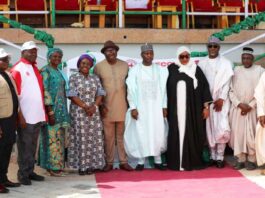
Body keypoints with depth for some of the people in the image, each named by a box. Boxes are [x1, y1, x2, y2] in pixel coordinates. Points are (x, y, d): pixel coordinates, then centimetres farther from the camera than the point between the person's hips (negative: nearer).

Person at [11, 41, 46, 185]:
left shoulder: (35, 68, 15)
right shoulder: (17, 69, -9)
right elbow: (15, 95, -13)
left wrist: (43, 112, 15)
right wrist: (20, 116, -17)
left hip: (37, 115, 7)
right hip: (25, 116, -7)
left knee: (33, 146, 13)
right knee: (25, 146, 0)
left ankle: (30, 171, 21)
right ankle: (23, 174, 9)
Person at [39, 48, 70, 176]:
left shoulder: (58, 72, 16)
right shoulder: (46, 71, -9)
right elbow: (44, 91, -16)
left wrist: (63, 111, 15)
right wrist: (50, 112, -20)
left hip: (61, 109, 9)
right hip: (51, 109, -9)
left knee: (59, 139, 11)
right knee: (52, 138, -5)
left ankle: (58, 165, 18)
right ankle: (52, 167, 1)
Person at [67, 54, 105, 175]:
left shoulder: (95, 78, 11)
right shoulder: (73, 78, 1)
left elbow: (100, 94, 5)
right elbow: (72, 95, -8)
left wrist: (94, 106, -12)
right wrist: (85, 106, -16)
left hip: (94, 112, 4)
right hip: (79, 112, -4)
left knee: (94, 138, 3)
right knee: (81, 138, -4)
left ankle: (92, 164, 9)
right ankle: (82, 165, 0)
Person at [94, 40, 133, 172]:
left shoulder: (125, 65, 7)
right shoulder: (98, 67, 0)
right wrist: (100, 105, -4)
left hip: (122, 106, 2)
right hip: (107, 107, -2)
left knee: (122, 135, 7)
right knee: (108, 136, 3)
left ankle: (123, 162, 13)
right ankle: (109, 162, 12)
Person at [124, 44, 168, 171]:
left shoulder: (160, 70, 5)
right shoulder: (134, 70, 0)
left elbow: (163, 89, 4)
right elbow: (131, 89, -2)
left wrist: (164, 106, -1)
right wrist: (133, 107, -9)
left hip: (156, 107, 1)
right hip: (140, 107, -1)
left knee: (158, 133, 2)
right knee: (140, 133, 0)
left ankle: (158, 160, 11)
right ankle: (141, 161, 7)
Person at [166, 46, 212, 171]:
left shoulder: (196, 69, 5)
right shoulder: (171, 69, 5)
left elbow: (204, 87, 4)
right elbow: (165, 88, 6)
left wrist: (206, 106, -1)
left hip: (193, 109, 0)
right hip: (175, 110, 0)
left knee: (192, 135, 2)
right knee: (176, 135, 2)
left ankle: (193, 162, 11)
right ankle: (176, 163, 8)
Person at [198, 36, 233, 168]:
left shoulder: (226, 63, 4)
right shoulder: (201, 63, 9)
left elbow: (227, 83, -2)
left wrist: (221, 99, -11)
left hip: (221, 100, -2)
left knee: (222, 128, -11)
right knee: (210, 128, 2)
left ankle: (220, 157, -2)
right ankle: (213, 156, 11)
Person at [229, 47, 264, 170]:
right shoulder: (236, 70, 8)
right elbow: (231, 90, 4)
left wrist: (250, 106, -11)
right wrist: (239, 104, -9)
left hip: (252, 109, -2)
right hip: (237, 108, 2)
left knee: (251, 134, -3)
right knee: (238, 133, -1)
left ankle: (251, 159, 5)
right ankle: (240, 159, 5)